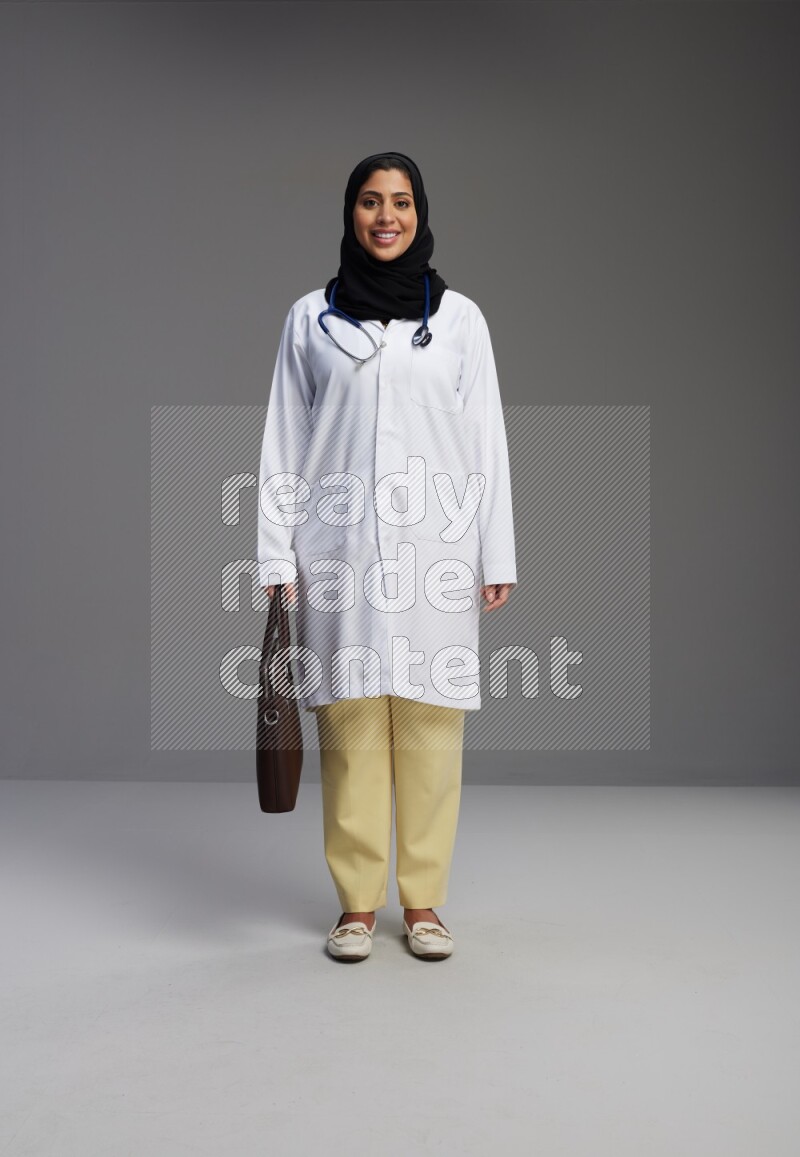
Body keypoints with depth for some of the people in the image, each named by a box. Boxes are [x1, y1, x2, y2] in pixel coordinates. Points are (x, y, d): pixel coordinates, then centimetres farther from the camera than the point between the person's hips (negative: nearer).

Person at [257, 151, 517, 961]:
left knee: (430, 726, 1)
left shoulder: (460, 316, 9)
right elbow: (284, 445, 8)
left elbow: (488, 442, 8)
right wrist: (278, 557, 2)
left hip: (435, 552, 0)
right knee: (350, 725, 0)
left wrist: (498, 555, 2)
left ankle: (422, 901, 14)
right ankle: (356, 902, 12)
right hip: (339, 553, 0)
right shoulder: (310, 318, 9)